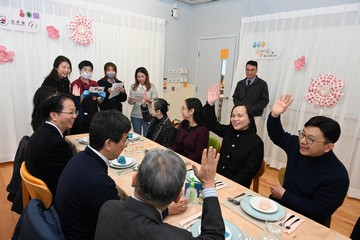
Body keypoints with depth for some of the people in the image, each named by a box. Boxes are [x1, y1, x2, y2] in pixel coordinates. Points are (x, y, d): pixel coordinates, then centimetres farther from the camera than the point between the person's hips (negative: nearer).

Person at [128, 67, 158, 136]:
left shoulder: (151, 87, -2)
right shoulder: (133, 87, 4)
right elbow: (130, 102, 8)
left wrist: (148, 100, -25)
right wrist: (130, 100, -15)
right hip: (135, 116, 2)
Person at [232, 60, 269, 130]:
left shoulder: (262, 84, 2)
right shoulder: (240, 83, 14)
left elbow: (265, 100, -1)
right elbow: (235, 97, 15)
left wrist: (252, 109, -14)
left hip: (254, 116, -3)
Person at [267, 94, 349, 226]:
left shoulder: (337, 176, -22)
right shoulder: (297, 145, -7)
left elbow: (318, 211, -20)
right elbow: (277, 136, 10)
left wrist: (284, 195, -18)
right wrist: (274, 115, -9)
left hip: (305, 223, -6)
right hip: (280, 206, 6)